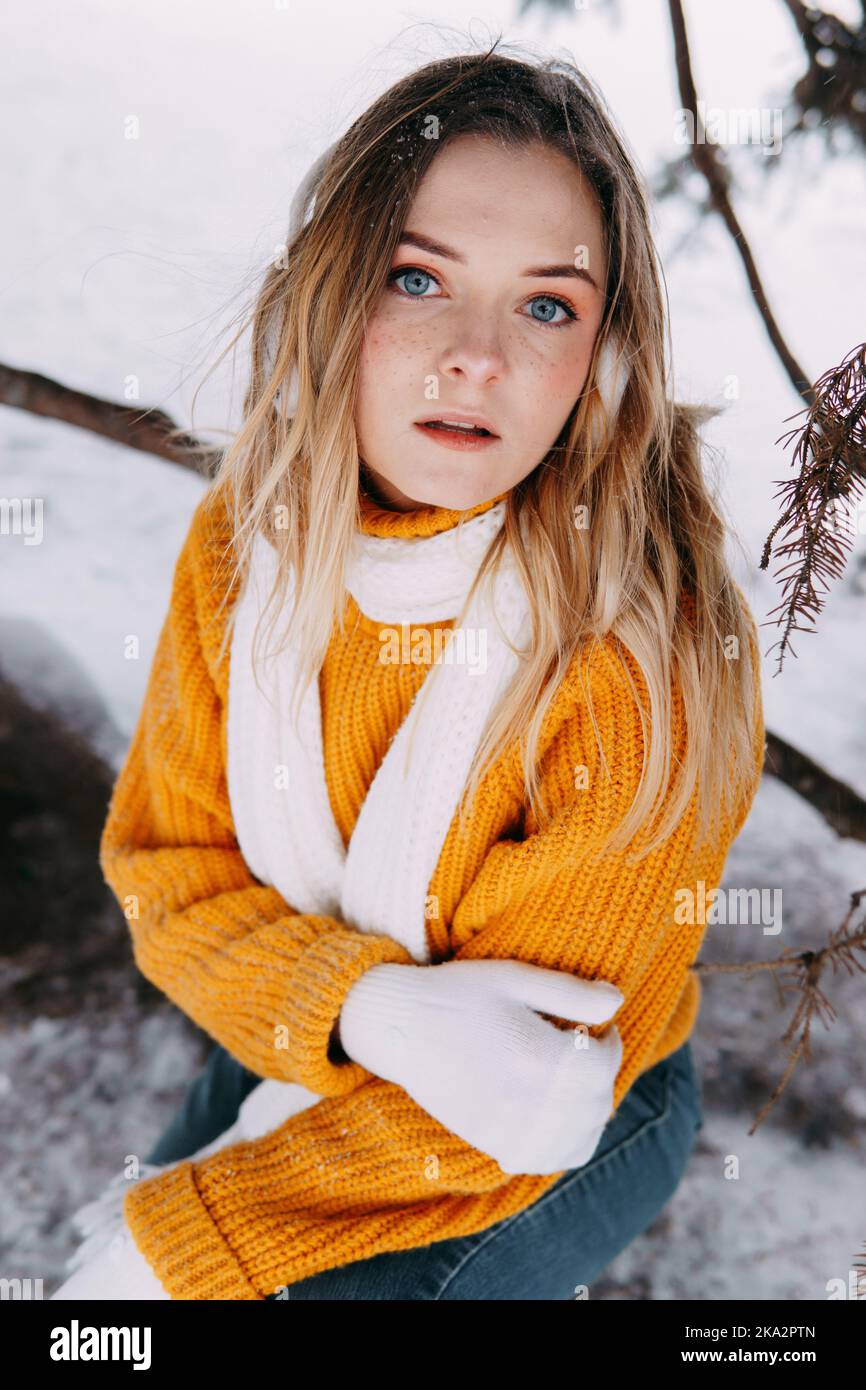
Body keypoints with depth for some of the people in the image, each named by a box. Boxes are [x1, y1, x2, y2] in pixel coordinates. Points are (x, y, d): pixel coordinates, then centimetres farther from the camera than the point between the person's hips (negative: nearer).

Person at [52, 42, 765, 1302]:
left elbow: (535, 1063, -23)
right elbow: (165, 862, -8)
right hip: (302, 1048, 3)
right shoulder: (247, 541, -14)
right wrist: (367, 1006, -28)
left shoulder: (649, 651, -29)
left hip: (559, 1126, -3)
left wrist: (179, 1240, -23)